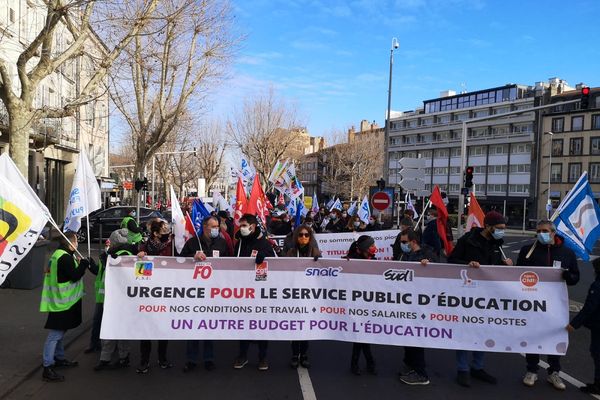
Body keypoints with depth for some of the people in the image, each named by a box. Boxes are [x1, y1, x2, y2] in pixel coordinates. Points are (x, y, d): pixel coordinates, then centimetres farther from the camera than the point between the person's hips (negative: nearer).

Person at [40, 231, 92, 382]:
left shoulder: (58, 254, 12)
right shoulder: (65, 257, -20)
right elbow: (75, 276, -21)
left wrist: (78, 264, 8)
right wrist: (83, 264, -11)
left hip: (59, 300, 11)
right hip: (63, 301, -11)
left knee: (60, 331, 22)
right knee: (56, 334, -7)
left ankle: (59, 358, 35)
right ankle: (48, 368, -4)